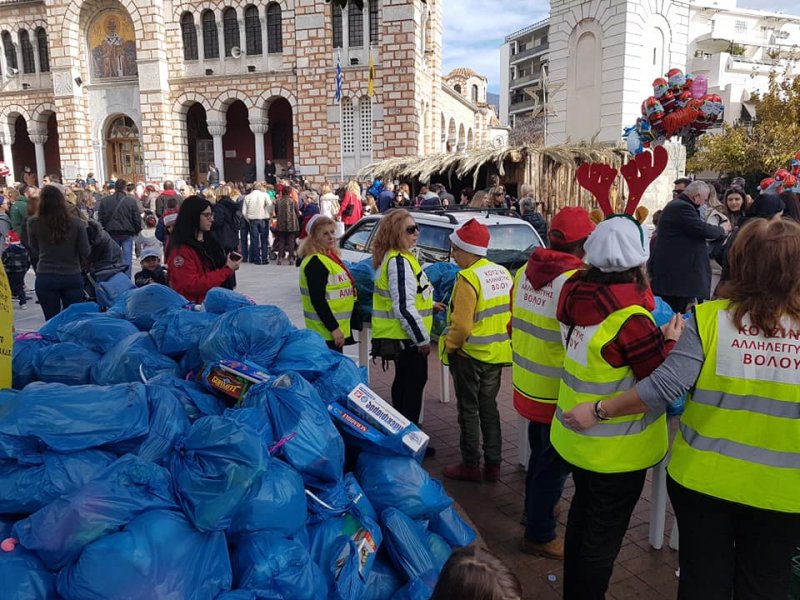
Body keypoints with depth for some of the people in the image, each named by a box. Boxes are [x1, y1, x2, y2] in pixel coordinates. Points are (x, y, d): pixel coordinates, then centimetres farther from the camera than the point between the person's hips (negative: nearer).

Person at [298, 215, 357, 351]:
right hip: (326, 330, -10)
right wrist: (333, 328, -23)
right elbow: (317, 300, -23)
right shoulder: (315, 262, -18)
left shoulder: (328, 257, 13)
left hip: (337, 326, 10)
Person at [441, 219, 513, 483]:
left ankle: (471, 465, 15)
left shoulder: (468, 278, -20)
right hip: (497, 352, 7)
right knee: (489, 407, 17)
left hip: (470, 354, -7)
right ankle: (493, 464, 24)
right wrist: (501, 337, 17)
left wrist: (449, 346, -8)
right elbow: (509, 313, 8)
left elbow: (461, 325, -24)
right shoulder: (502, 273, 4)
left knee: (469, 411, 6)